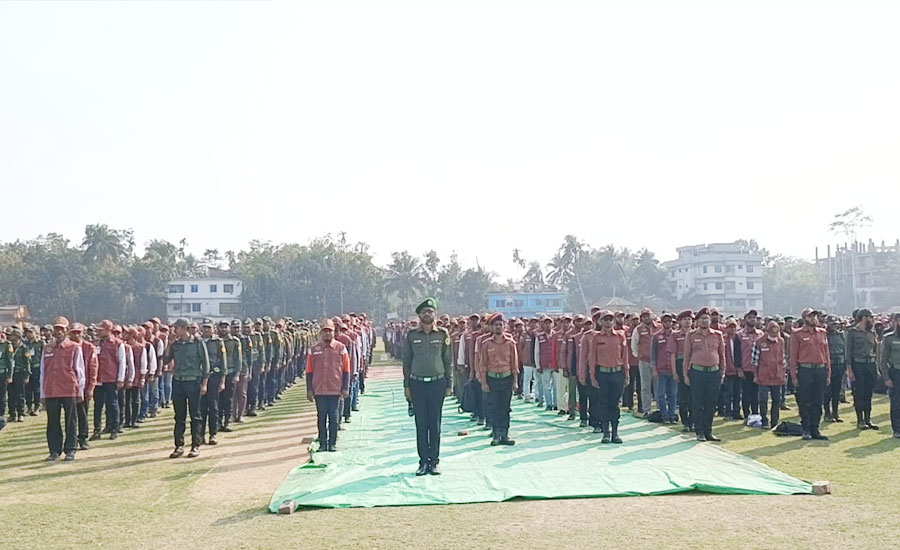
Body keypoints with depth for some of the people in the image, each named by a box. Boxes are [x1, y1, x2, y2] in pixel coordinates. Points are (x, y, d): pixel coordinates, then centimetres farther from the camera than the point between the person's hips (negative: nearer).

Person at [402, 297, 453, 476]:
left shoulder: (442, 335, 3)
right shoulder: (412, 336, 4)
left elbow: (448, 361, 7)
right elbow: (406, 361, 8)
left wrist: (449, 384, 3)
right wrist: (406, 385, 3)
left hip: (437, 383, 0)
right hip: (417, 383, 0)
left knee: (435, 424, 4)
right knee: (421, 424, 2)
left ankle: (435, 461, 11)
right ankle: (424, 461, 9)